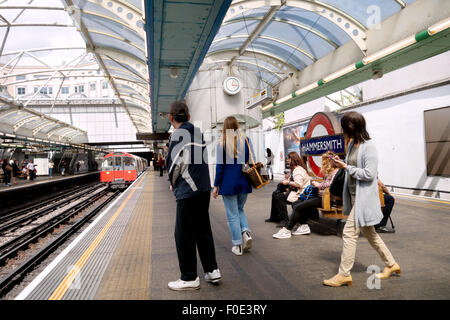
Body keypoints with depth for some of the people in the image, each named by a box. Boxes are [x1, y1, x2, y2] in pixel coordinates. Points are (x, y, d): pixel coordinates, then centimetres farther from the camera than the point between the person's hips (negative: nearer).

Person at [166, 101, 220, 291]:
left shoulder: (179, 134, -11)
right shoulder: (198, 133, 11)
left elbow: (174, 163, -14)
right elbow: (201, 159, 12)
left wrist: (173, 183, 5)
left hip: (188, 191, -8)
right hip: (204, 189, 8)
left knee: (184, 235, 3)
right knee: (203, 230, 17)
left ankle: (189, 278, 12)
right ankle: (212, 270, 22)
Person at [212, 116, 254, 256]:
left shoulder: (222, 145, -9)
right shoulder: (246, 141, 0)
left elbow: (220, 167, -8)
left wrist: (216, 186, -1)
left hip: (229, 184, -4)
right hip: (243, 183, 4)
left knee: (232, 214, 6)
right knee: (240, 209, 23)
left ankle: (238, 245, 10)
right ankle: (246, 232, 1)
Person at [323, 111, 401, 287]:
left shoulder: (368, 146, -16)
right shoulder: (352, 144, 10)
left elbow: (369, 174, -20)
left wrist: (346, 167, -16)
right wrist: (341, 163, 4)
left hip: (363, 197, -9)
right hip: (353, 196, 10)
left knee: (349, 233, -7)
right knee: (369, 233, 18)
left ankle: (344, 274, 4)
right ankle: (391, 264, 34)